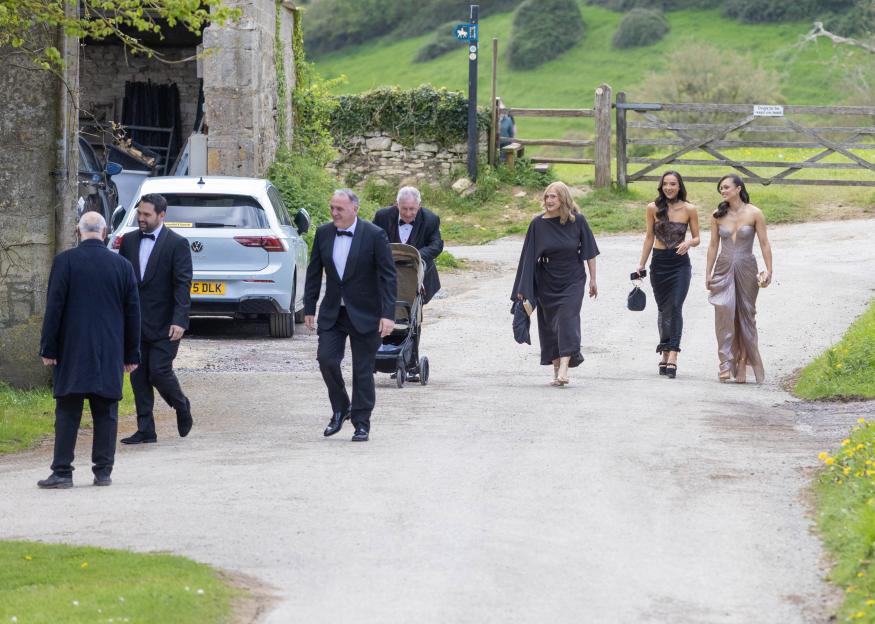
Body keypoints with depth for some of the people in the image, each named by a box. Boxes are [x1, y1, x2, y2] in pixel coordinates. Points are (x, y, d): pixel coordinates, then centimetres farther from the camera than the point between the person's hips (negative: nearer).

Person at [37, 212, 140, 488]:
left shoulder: (65, 261, -5)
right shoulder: (122, 265, 4)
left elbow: (54, 307, -7)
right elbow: (133, 313, 7)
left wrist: (48, 348, -2)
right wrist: (131, 354, 14)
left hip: (72, 352, -2)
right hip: (110, 352, 2)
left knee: (67, 413, 0)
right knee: (105, 413, 7)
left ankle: (62, 472, -4)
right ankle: (103, 471, 6)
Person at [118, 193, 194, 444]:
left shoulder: (177, 244, -6)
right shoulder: (129, 241, 9)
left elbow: (183, 284, -11)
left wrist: (179, 320, -20)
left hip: (163, 324, -5)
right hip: (134, 323, 5)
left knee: (159, 371, -9)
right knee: (138, 376, 4)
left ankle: (182, 406, 20)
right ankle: (145, 430, 9)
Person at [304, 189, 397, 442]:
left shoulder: (375, 235, -11)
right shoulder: (323, 233, 2)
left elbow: (388, 277, -11)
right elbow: (314, 273, 10)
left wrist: (388, 314, -17)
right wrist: (309, 308, 8)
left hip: (364, 315, -3)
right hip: (333, 314, 4)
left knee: (363, 371, 1)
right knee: (326, 360, -8)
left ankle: (361, 424, 13)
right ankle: (340, 409, 15)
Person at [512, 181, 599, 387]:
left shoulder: (577, 221, -6)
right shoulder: (538, 224, -5)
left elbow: (589, 252, 2)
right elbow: (529, 256, -2)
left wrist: (593, 280, 3)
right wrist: (523, 288, -3)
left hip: (572, 281, -2)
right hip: (547, 283, 2)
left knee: (567, 320, -13)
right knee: (550, 324, 5)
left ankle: (564, 369, -19)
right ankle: (556, 371, 14)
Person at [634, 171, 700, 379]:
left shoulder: (689, 210, -2)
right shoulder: (653, 208, 2)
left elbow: (697, 239, 5)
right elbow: (649, 237, 11)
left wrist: (688, 243, -18)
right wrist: (641, 264, 10)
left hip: (680, 263, -2)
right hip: (659, 262, 2)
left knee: (675, 307, -14)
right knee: (663, 309, 8)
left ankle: (672, 356, -20)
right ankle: (665, 355, 15)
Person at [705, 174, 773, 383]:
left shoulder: (754, 213, -3)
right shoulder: (718, 215, 5)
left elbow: (764, 244, -1)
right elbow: (713, 245, 10)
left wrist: (769, 271, -5)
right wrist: (708, 272, 8)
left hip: (746, 269, -1)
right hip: (724, 269, 1)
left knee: (745, 315, 2)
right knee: (724, 311, -14)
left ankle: (743, 363, 9)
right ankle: (726, 363, -17)